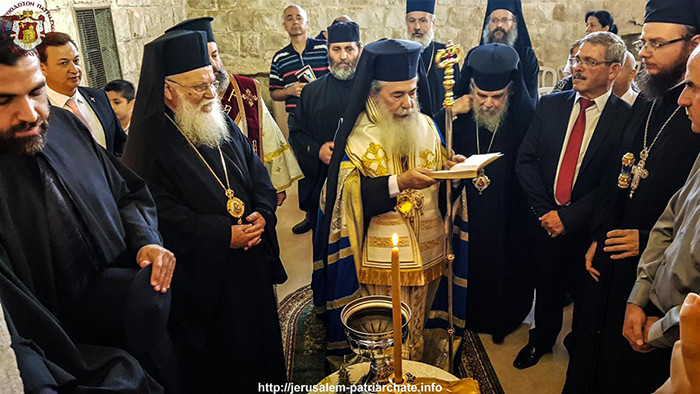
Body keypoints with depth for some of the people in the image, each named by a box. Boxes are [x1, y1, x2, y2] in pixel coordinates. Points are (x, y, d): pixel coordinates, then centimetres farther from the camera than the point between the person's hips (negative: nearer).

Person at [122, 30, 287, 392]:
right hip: (200, 274, -6)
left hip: (251, 260, 7)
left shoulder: (224, 126, 7)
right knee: (215, 358, 10)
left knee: (259, 334, 21)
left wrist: (263, 213, -9)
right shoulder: (152, 143, -15)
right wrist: (223, 235, -21)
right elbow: (160, 215, -19)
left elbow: (258, 172, 11)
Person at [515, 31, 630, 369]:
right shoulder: (549, 105, 1)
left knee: (585, 293, 17)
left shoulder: (626, 119, -11)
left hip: (589, 228, -3)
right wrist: (544, 210, -10)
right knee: (546, 288, 20)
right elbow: (525, 160, -1)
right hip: (546, 221, 3)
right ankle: (542, 339, 44)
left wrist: (568, 217, -17)